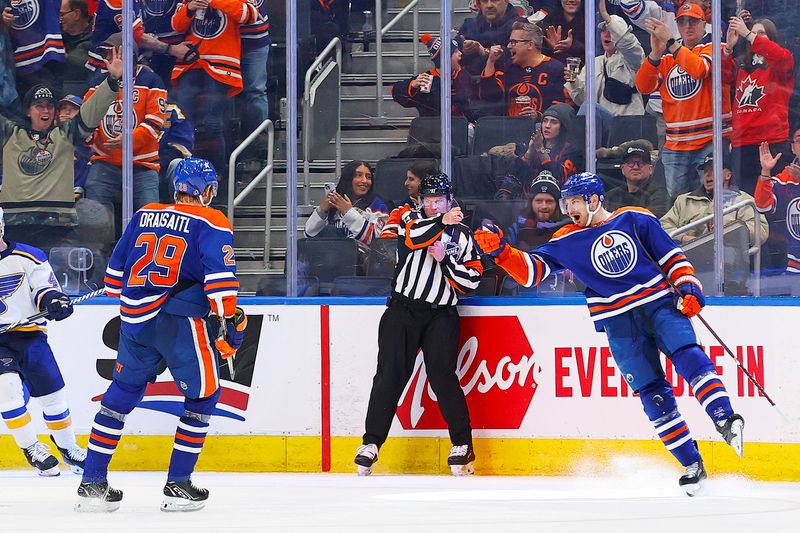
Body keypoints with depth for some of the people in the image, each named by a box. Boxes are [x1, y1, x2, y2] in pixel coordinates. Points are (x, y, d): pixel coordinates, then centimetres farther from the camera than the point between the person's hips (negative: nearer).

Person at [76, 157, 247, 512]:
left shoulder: (144, 216, 15)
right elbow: (219, 274, -13)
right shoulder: (211, 223, -1)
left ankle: (92, 483, 14)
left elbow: (117, 266, 21)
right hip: (180, 321, -5)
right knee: (203, 396, 9)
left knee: (122, 393, 16)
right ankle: (177, 486, 5)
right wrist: (229, 320, -11)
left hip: (135, 319, 5)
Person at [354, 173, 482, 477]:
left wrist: (445, 258, -9)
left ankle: (462, 444, -6)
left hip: (440, 315, 0)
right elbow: (413, 237, -17)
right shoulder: (412, 220, 8)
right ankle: (372, 443, -2)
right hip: (403, 309, 0)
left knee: (442, 375, -13)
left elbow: (471, 280, 4)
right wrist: (441, 222, -32)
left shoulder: (462, 236, 12)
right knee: (390, 374, -6)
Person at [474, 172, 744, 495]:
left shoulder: (634, 220, 4)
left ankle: (725, 421, -31)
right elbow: (530, 270, 5)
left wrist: (687, 287, -5)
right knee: (652, 394, -5)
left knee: (687, 355, -26)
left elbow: (671, 256, 8)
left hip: (659, 302, -1)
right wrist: (500, 251, -10)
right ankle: (692, 465, -2)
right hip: (619, 325, 1)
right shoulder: (566, 242, 8)